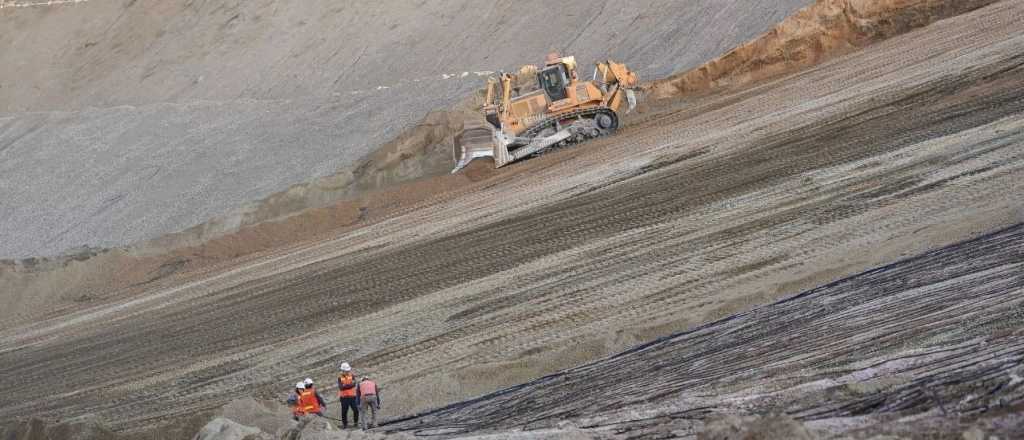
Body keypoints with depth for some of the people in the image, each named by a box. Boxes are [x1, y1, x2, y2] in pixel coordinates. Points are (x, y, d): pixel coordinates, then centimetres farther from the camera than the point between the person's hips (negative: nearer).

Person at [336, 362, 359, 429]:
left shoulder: (352, 376, 4)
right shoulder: (340, 377, 1)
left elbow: (354, 384, -11)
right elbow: (340, 387, -11)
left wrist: (345, 386, -17)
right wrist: (349, 385, -15)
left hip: (352, 396, 1)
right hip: (344, 397, -1)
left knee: (355, 410, -1)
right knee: (344, 411, 1)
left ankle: (355, 422, 17)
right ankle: (344, 424, 11)